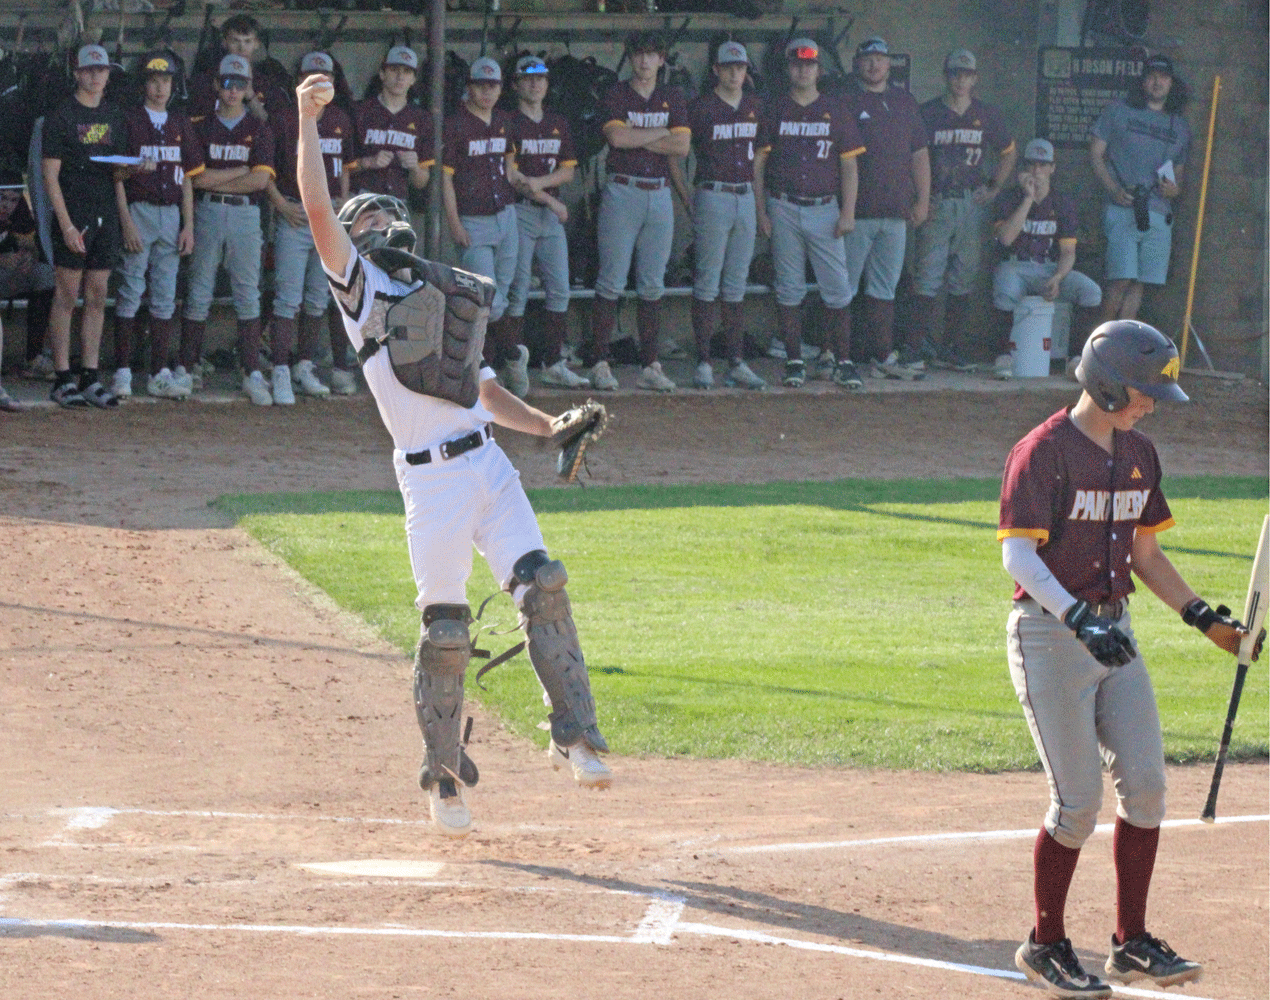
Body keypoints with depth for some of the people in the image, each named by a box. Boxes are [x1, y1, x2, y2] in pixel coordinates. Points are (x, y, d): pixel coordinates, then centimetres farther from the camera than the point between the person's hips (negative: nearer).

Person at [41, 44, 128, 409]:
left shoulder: (114, 116, 13)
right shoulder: (62, 118, -4)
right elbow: (50, 175, -8)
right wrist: (66, 224, -15)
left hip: (107, 215, 6)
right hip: (73, 216, -6)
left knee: (97, 297, 6)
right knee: (67, 297, -3)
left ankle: (90, 378, 10)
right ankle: (63, 380, -1)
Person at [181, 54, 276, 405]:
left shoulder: (259, 130, 8)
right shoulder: (201, 126, 6)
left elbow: (261, 179, -4)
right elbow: (197, 177, -5)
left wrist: (216, 180, -5)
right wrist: (241, 171, -3)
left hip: (246, 214, 0)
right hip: (207, 214, 0)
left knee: (248, 294, -1)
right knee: (198, 293, 1)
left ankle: (252, 375, -2)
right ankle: (186, 369, 5)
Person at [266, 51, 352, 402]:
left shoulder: (340, 120, 11)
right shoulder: (284, 119, -4)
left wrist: (343, 200, 9)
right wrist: (281, 204, -10)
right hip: (294, 213, -5)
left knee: (318, 297, 10)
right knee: (288, 297, -9)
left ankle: (304, 367, 19)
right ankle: (281, 373, -9)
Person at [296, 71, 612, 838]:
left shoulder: (443, 302, 25)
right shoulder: (360, 286, 9)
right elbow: (318, 206, -4)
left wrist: (552, 427, 11)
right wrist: (309, 119, -7)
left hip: (488, 465, 4)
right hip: (430, 480, -4)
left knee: (542, 588, -13)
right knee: (445, 631, -4)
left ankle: (575, 738, -13)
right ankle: (444, 776, 9)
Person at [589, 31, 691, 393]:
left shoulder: (673, 98, 12)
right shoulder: (616, 95, 1)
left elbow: (682, 146, -1)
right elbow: (617, 137, -15)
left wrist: (635, 138, -7)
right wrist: (661, 133, -5)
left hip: (659, 196, 4)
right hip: (622, 192, -4)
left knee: (652, 285, 5)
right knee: (612, 282, -7)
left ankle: (649, 366, 8)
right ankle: (600, 365, -5)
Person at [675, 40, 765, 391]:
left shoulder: (754, 107, 10)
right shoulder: (701, 107, -6)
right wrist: (686, 197, -6)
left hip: (745, 197, 6)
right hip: (712, 196, -6)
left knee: (736, 283, 8)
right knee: (708, 282, -5)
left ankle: (736, 363, 9)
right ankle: (703, 363, -4)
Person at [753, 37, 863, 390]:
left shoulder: (835, 112, 7)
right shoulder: (773, 111, 7)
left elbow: (849, 165, 7)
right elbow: (758, 164, 7)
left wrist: (848, 212, -2)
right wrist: (761, 212, -1)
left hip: (824, 209, 0)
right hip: (783, 208, 0)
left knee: (838, 290, -4)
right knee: (789, 290, 1)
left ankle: (840, 359, 2)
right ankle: (794, 361, 6)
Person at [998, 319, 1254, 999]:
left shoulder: (1137, 454, 10)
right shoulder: (1043, 452, -14)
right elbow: (1017, 555, -20)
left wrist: (1203, 617, 9)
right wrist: (1079, 619, -32)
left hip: (1113, 633, 7)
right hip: (1048, 636, -7)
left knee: (1145, 784, 0)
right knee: (1079, 800, -7)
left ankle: (1131, 943, 9)